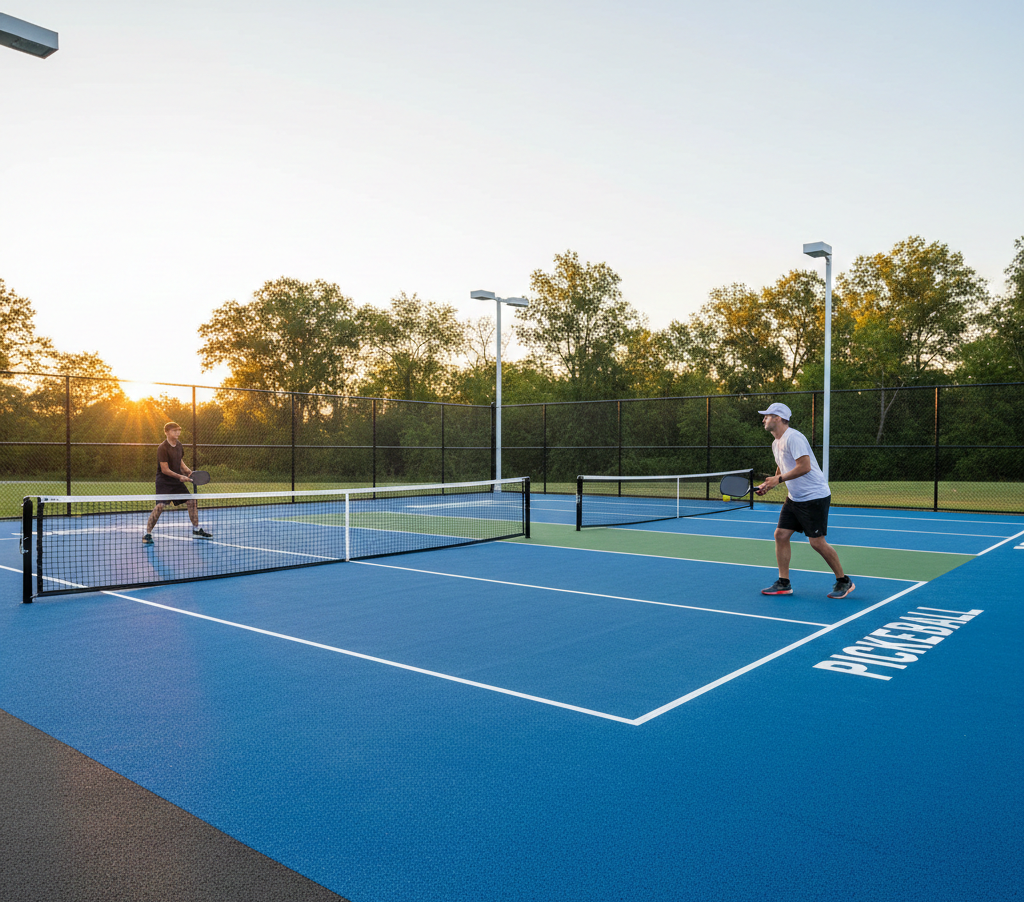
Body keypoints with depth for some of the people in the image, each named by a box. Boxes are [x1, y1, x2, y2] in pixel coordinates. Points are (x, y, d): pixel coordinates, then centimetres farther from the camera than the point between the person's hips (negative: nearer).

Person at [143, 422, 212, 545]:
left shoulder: (179, 446, 6)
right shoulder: (162, 448, -17)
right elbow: (165, 470, -19)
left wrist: (188, 471, 3)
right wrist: (180, 476, -22)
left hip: (177, 480, 7)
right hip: (164, 481, -7)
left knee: (191, 501, 5)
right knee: (160, 506, -18)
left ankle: (196, 531, 17)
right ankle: (147, 534, -7)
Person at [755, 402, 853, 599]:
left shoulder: (793, 437, -19)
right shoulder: (776, 443, 12)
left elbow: (805, 466, -26)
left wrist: (778, 479, -20)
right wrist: (768, 484, 7)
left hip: (814, 497, -9)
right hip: (795, 498, 9)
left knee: (817, 542, -7)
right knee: (781, 535, 3)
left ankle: (844, 581, 12)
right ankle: (783, 583, 10)